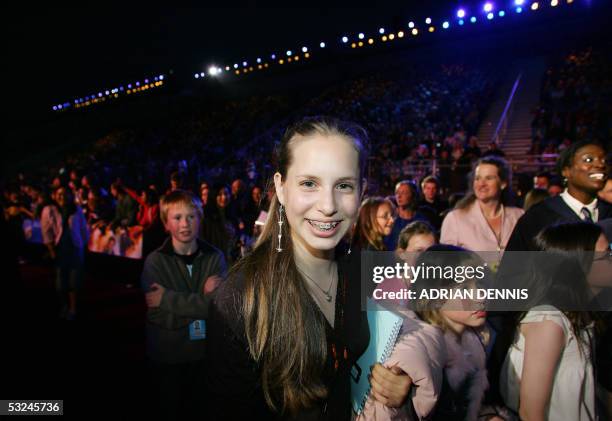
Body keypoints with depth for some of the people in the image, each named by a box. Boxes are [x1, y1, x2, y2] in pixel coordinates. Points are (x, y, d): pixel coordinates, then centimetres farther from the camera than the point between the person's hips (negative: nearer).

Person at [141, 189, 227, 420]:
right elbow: (162, 316, -17)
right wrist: (204, 299, -22)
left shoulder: (215, 257, -6)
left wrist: (168, 298, -18)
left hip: (205, 352, 2)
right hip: (167, 356, -1)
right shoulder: (155, 262, -10)